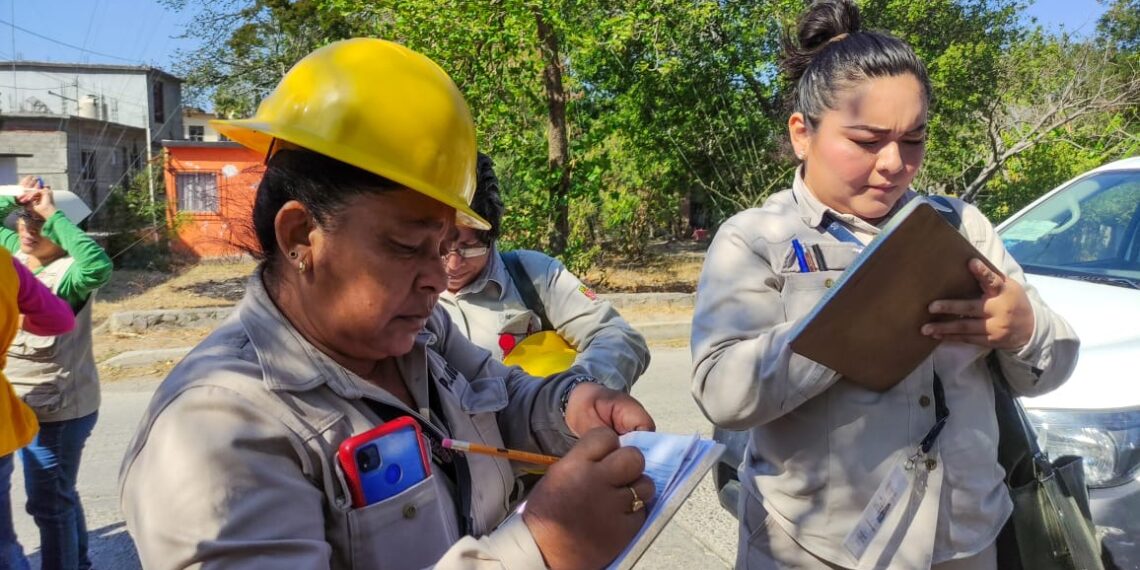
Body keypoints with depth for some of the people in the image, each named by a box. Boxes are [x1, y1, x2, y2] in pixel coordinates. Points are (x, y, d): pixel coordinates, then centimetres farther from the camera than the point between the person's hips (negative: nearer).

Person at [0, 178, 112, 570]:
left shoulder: (67, 274, -22)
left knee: (48, 503, 5)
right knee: (60, 496, 24)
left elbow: (99, 266, -43)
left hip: (56, 410, -9)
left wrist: (53, 214, -34)